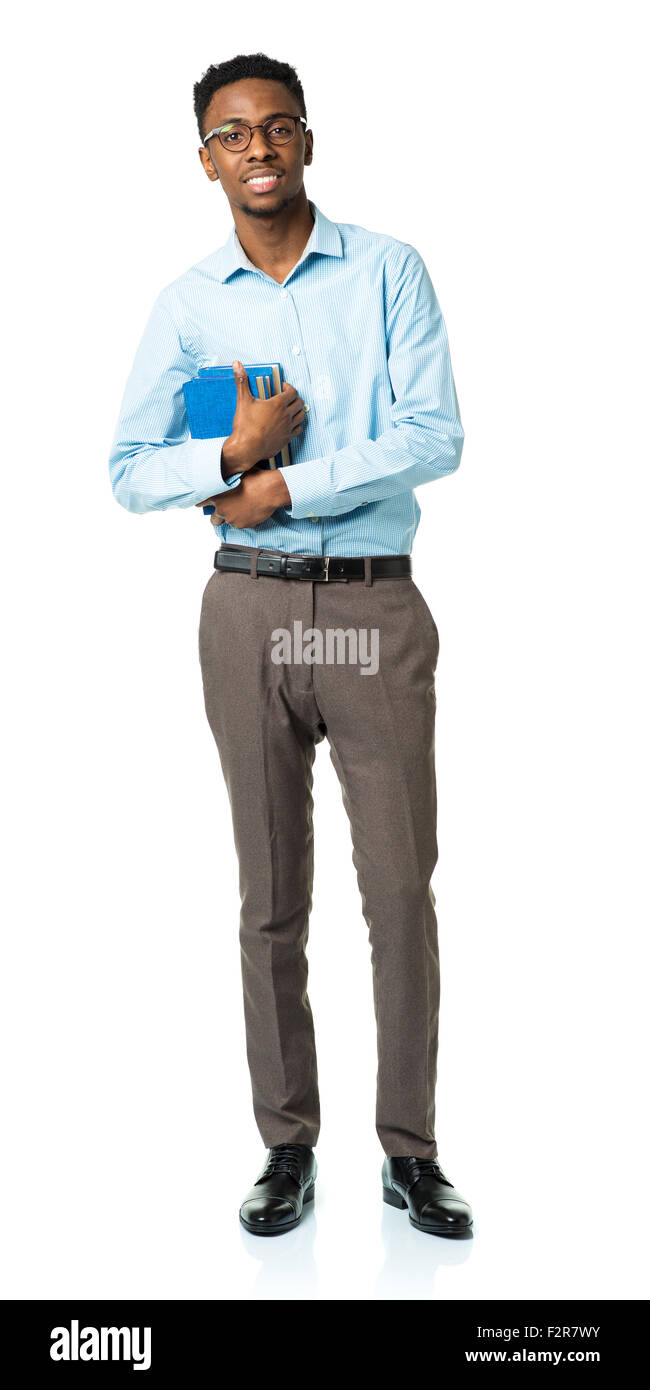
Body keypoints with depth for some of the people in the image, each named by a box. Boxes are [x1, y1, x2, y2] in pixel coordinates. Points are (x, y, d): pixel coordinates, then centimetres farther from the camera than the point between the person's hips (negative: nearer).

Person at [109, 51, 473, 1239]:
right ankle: (287, 1146, 21)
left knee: (401, 891, 2)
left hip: (378, 610, -1)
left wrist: (279, 489, -12)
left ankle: (409, 1151, 17)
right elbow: (128, 473, 5)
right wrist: (234, 453, -13)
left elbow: (435, 437, -9)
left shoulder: (389, 270, 3)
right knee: (272, 899, 8)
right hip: (250, 612, 1)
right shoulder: (187, 304, 8)